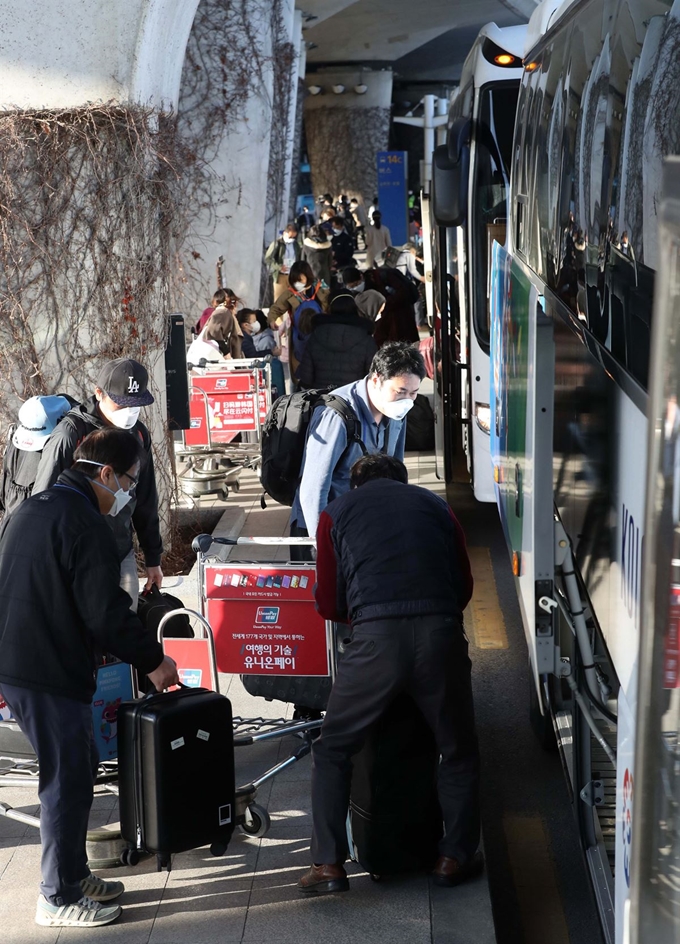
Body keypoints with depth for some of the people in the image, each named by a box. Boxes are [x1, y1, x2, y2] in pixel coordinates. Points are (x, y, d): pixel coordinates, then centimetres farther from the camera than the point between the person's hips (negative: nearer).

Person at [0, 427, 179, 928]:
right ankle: (60, 899, 12)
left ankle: (74, 873, 30)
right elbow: (106, 612, -19)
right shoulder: (86, 525, -16)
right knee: (68, 778, 2)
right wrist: (152, 659, -7)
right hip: (51, 675, -10)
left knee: (76, 764, 20)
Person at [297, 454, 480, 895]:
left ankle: (329, 864, 12)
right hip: (442, 635, 2)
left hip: (376, 638, -1)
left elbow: (329, 605, 16)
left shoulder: (337, 512, 18)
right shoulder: (436, 506, 23)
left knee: (333, 751, 15)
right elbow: (465, 587, 23)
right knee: (459, 751, 21)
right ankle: (456, 857, 20)